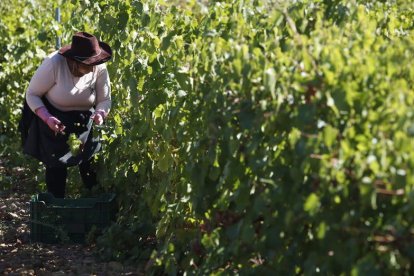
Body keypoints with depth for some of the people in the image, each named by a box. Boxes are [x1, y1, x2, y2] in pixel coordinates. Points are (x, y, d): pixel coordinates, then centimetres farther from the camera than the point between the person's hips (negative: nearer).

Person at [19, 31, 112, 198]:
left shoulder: (99, 69, -19)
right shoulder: (53, 64, -30)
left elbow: (104, 100, -7)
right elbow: (32, 94, -19)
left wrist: (100, 114, -30)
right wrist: (46, 117, -34)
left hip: (83, 121, 3)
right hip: (52, 118, -3)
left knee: (89, 164, 3)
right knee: (56, 166, -3)